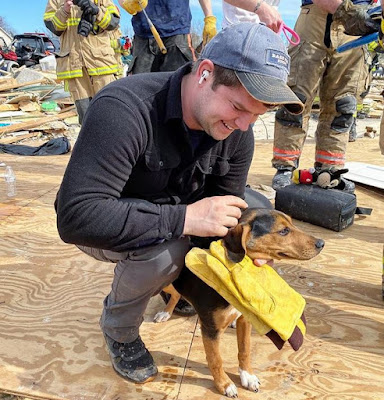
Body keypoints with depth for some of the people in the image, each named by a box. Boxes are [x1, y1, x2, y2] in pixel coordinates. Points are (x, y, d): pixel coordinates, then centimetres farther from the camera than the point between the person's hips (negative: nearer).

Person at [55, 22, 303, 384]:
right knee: (164, 245, -36)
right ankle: (118, 327, -2)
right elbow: (76, 217, -41)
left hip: (172, 208, 6)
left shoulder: (237, 131, -14)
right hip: (100, 228, -5)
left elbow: (226, 204, -4)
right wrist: (183, 218, -43)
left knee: (257, 208, -3)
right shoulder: (124, 110, -36)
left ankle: (175, 279, 15)